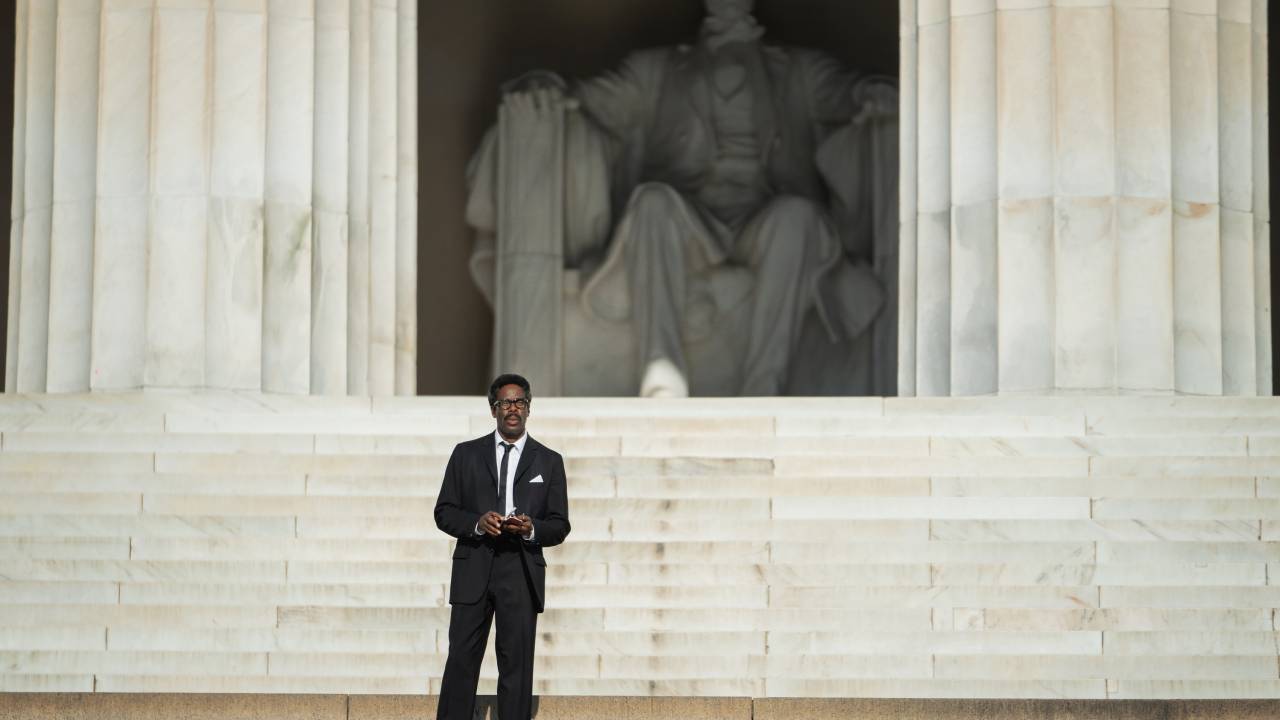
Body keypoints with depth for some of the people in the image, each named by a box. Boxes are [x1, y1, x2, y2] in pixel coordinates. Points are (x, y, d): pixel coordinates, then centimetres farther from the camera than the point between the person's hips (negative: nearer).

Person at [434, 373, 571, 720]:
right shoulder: (466, 454, 11)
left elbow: (560, 526, 8)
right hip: (473, 570, 0)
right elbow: (444, 512, 7)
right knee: (461, 661, -2)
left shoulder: (549, 461, 10)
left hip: (521, 573, 0)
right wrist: (477, 522, -12)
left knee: (517, 664, 0)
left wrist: (531, 529, -13)